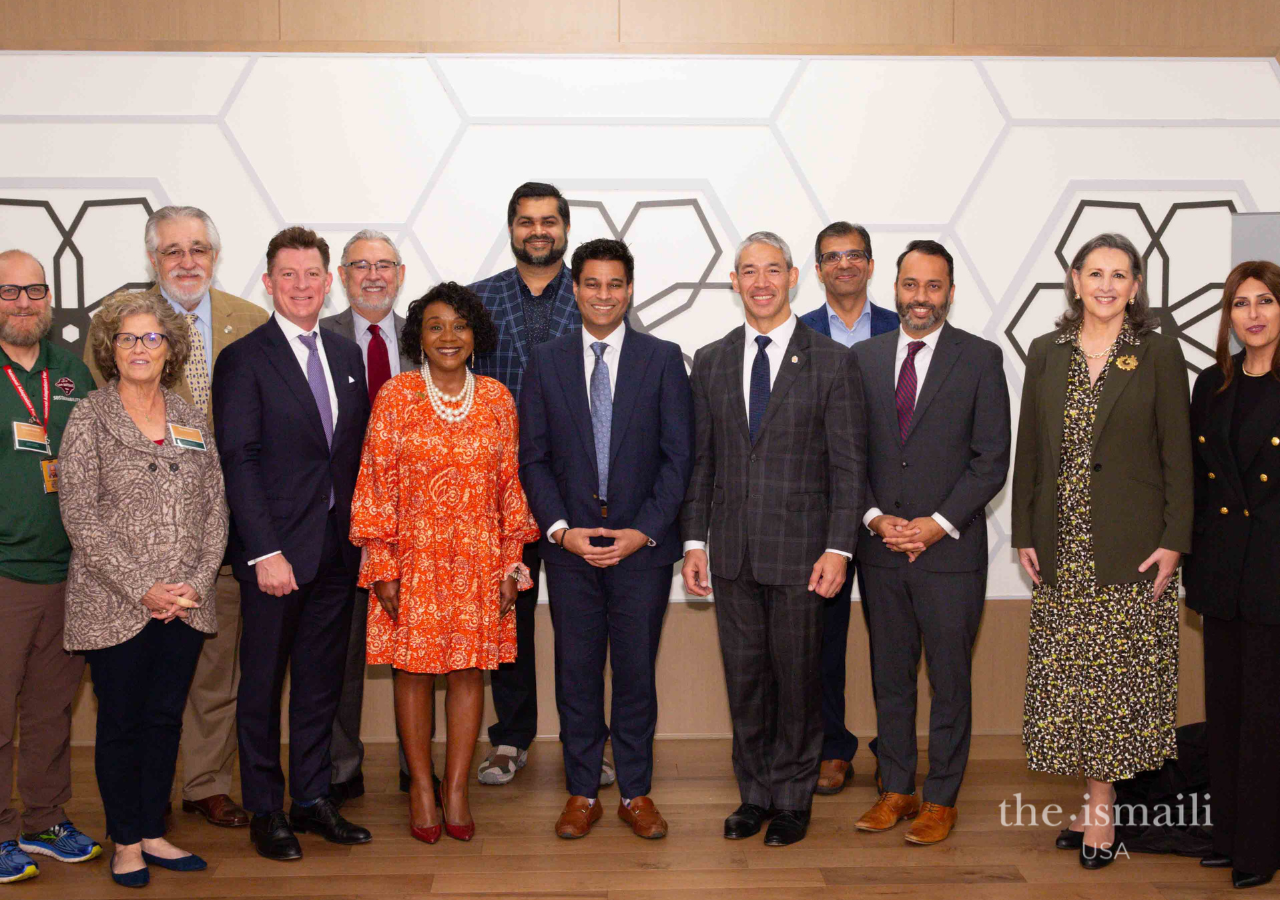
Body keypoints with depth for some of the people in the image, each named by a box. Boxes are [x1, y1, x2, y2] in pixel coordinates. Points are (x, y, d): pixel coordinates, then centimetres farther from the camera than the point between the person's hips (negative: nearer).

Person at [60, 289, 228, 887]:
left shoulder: (192, 421, 10)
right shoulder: (89, 418, -3)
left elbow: (215, 508, 8)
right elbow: (80, 517, -10)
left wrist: (197, 583, -5)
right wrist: (143, 589, -14)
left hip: (185, 605, 4)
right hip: (115, 606, -4)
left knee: (166, 718, 11)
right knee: (120, 722, 6)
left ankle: (153, 833, 24)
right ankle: (126, 842, 19)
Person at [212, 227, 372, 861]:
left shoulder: (347, 356, 12)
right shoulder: (243, 360, -5)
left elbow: (357, 452, 12)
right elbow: (238, 463, -10)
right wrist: (266, 552, -16)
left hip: (338, 548, 5)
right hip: (276, 551, -5)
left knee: (321, 682, 12)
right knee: (263, 683, 7)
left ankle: (312, 798, 24)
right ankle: (265, 810, 18)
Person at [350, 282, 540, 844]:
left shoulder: (497, 399, 6)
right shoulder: (396, 396, -1)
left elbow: (510, 484, 8)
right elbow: (375, 483, -2)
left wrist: (511, 563, 4)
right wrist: (381, 565, -6)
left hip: (478, 558, 2)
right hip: (412, 556, -2)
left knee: (469, 669, 4)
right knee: (413, 669, 4)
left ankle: (456, 789, 15)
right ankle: (421, 790, 17)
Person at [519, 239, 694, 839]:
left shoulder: (663, 359, 2)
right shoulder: (546, 362, 6)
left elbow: (678, 456, -1)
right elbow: (532, 458, 5)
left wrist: (644, 531, -10)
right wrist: (561, 530, -7)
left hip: (643, 543, -1)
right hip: (570, 544, 1)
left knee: (637, 670, 6)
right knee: (576, 671, 7)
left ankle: (635, 793, 19)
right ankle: (582, 792, 20)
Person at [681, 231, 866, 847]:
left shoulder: (831, 361, -1)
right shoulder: (710, 362, 9)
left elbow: (848, 465, -4)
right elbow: (699, 460, 9)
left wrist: (838, 548, -10)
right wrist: (694, 542, 4)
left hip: (799, 551, -3)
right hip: (732, 553, 3)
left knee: (797, 677, 6)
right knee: (743, 678, 10)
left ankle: (792, 798, 22)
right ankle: (754, 794, 25)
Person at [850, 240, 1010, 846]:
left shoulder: (980, 359, -2)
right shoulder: (863, 358, 8)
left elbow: (992, 459, -5)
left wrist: (939, 524, -13)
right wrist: (875, 518, -6)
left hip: (951, 549, -3)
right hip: (881, 549, 3)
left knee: (950, 679, 5)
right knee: (889, 678, 12)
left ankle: (941, 798, 18)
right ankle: (897, 789, 25)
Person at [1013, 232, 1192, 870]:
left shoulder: (1158, 354, 0)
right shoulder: (1046, 354, 9)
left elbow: (1177, 454, -1)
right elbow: (1028, 449, 10)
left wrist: (1174, 541, -8)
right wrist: (1024, 535, 6)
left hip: (1130, 549, -3)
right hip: (1062, 549, 3)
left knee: (1117, 678, -1)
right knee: (1068, 679, 5)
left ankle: (1101, 809, 9)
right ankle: (1094, 802, 16)